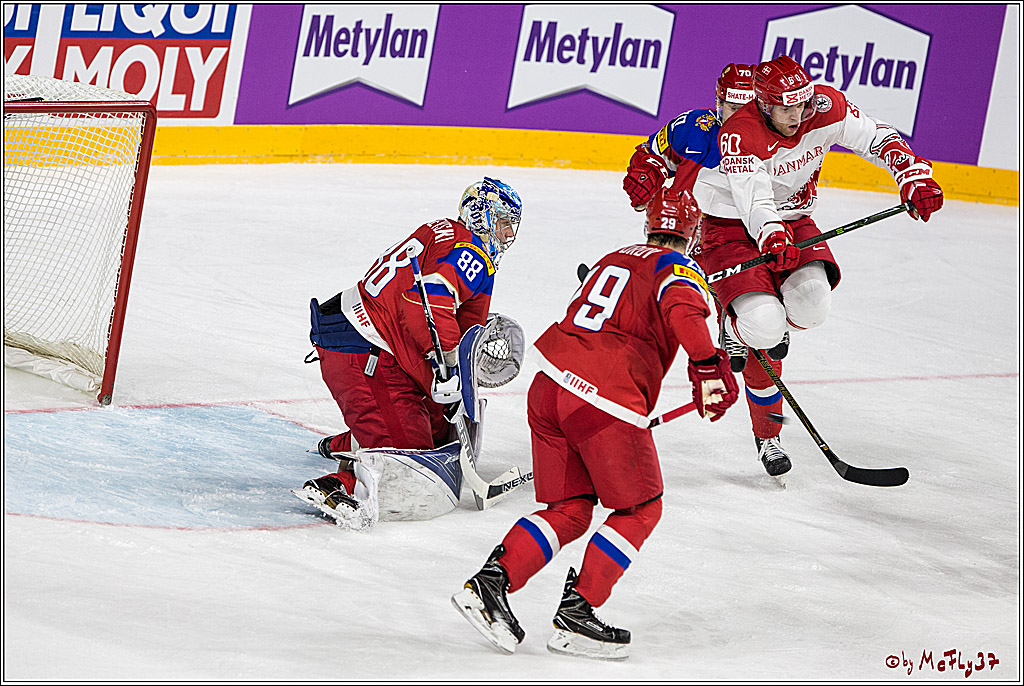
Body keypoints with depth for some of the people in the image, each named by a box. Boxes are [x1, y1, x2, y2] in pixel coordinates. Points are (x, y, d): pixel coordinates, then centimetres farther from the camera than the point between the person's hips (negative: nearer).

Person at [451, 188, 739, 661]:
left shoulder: (615, 259, 27)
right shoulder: (678, 267, 5)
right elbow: (683, 309, -19)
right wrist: (709, 369, -25)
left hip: (549, 386, 7)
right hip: (607, 402, -7)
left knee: (569, 510, 17)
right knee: (639, 510, 10)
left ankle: (490, 582, 2)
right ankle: (576, 613, 4)